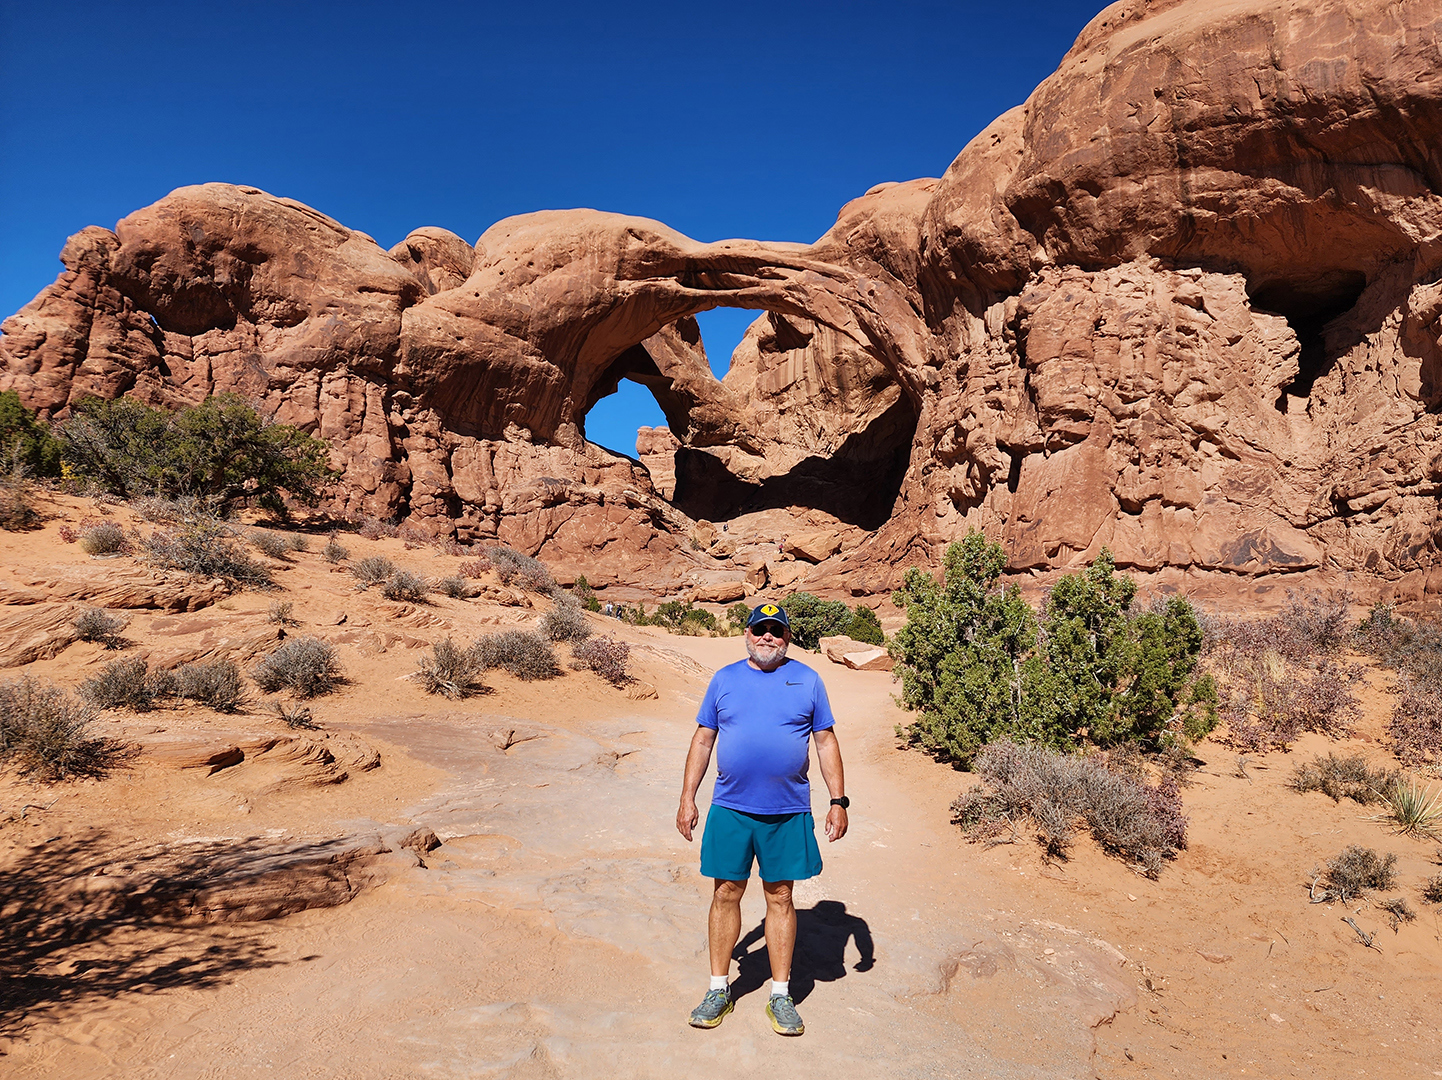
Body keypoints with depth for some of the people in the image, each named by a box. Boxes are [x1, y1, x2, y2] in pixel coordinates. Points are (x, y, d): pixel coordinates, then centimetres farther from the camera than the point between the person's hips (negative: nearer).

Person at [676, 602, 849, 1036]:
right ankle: (719, 989, 23)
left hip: (788, 813, 0)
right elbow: (702, 740, 9)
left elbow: (826, 741, 7)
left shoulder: (807, 680, 4)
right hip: (730, 810, 1)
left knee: (780, 898, 8)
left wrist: (839, 800, 1)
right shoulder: (724, 679, 6)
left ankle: (780, 996, 22)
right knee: (726, 894, 7)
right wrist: (687, 797, 5)